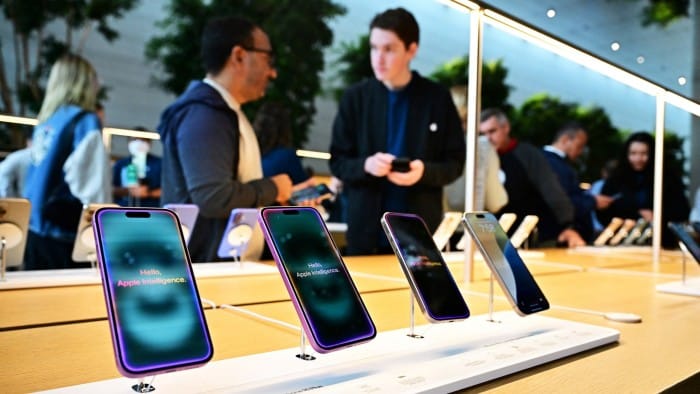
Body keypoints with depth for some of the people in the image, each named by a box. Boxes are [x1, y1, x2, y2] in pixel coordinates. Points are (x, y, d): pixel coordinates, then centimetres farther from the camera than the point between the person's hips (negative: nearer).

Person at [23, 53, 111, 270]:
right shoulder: (86, 122, -9)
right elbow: (94, 185, -16)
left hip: (34, 229, 7)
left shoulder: (45, 122, 12)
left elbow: (40, 177, 15)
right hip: (63, 232, -7)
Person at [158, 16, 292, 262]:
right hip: (208, 267, -10)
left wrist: (282, 196, 11)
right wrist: (272, 188, -15)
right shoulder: (203, 114, -19)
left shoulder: (224, 112, 12)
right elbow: (214, 199, -30)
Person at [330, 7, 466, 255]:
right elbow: (337, 162, 1)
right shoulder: (355, 97, 0)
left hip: (422, 230, 0)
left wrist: (425, 172, -19)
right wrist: (365, 165, -19)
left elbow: (455, 163, 1)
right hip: (366, 229, 1)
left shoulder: (438, 98, -1)